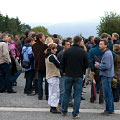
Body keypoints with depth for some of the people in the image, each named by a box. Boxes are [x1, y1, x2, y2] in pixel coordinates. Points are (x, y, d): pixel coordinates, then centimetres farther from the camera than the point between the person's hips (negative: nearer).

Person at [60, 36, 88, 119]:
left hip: (68, 75, 2)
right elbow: (86, 65, -3)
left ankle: (64, 111, 22)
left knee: (66, 93, 15)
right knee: (77, 95, 5)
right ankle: (75, 114, 4)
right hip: (79, 76, -2)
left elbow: (62, 63, 1)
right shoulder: (83, 52, -9)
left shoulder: (67, 51, -5)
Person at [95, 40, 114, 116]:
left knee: (107, 94, -5)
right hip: (107, 75, 11)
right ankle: (111, 109, 23)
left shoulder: (107, 54, -17)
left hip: (106, 76, -11)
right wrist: (99, 64, 10)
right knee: (109, 93, 16)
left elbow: (106, 66, -23)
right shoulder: (108, 52, 16)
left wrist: (98, 65, -9)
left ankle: (109, 110, 0)